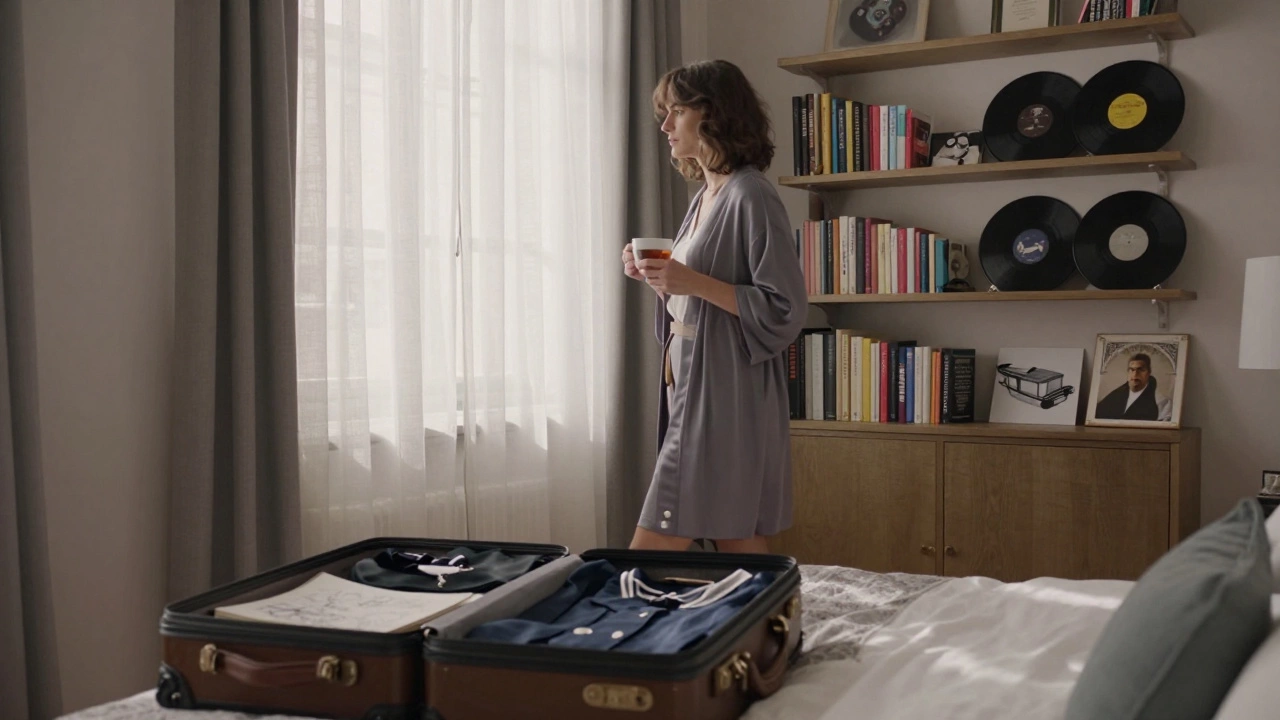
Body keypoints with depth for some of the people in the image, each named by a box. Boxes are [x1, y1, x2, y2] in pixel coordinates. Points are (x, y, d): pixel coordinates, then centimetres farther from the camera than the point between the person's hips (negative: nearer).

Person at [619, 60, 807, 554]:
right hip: (691, 393, 9)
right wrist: (655, 279, 5)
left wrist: (692, 281, -22)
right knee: (742, 550, 11)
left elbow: (786, 309, -17)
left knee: (653, 551, -6)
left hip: (725, 400, -9)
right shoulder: (705, 196, 15)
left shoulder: (750, 197, -12)